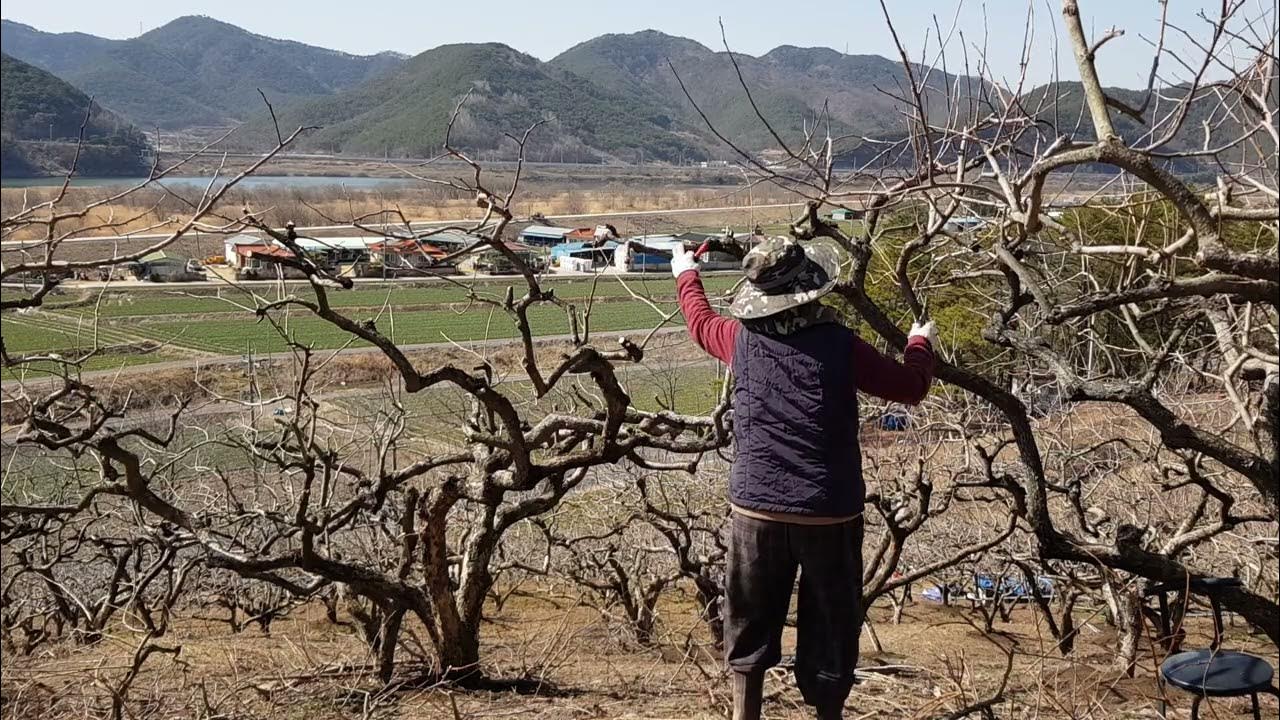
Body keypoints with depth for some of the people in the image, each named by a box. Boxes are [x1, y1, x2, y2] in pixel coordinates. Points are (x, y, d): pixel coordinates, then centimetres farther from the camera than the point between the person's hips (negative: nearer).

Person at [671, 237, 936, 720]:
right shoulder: (838, 344, -9)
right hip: (829, 513, -2)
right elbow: (910, 388, 2)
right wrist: (921, 344, 23)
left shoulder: (743, 339, -1)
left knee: (751, 626, 15)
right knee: (830, 628, 11)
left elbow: (701, 322, 22)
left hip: (756, 510, 2)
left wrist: (686, 274, 41)